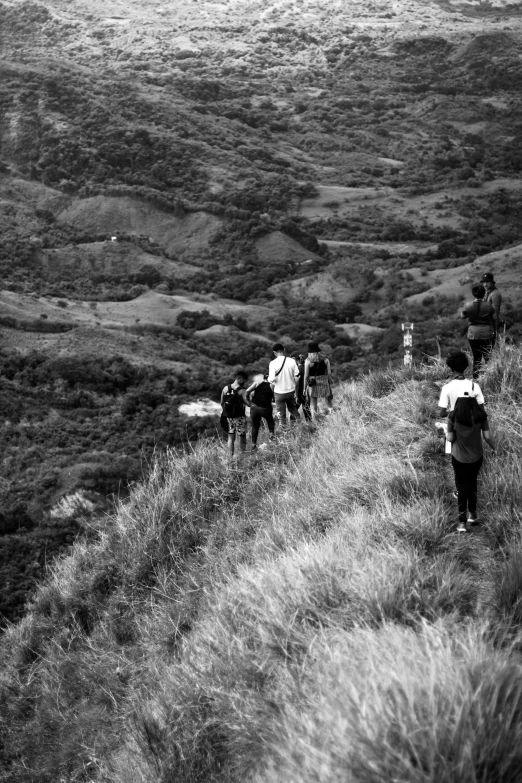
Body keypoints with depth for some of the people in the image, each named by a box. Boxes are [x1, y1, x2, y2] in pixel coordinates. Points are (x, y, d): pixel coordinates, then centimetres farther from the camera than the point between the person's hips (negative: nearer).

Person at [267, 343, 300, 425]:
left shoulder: (273, 363, -17)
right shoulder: (292, 361, -8)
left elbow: (272, 379, -20)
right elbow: (297, 376, -3)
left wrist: (268, 379, 2)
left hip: (279, 392, -3)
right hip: (291, 391, 3)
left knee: (281, 413, 11)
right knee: (293, 409, 24)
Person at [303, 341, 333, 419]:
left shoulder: (308, 360, -7)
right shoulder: (325, 359, 0)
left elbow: (306, 376, -7)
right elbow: (329, 373, 1)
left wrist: (305, 388, 1)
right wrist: (330, 385, 9)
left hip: (313, 384, -2)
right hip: (324, 383, 2)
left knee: (313, 407, 6)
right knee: (329, 404, 15)